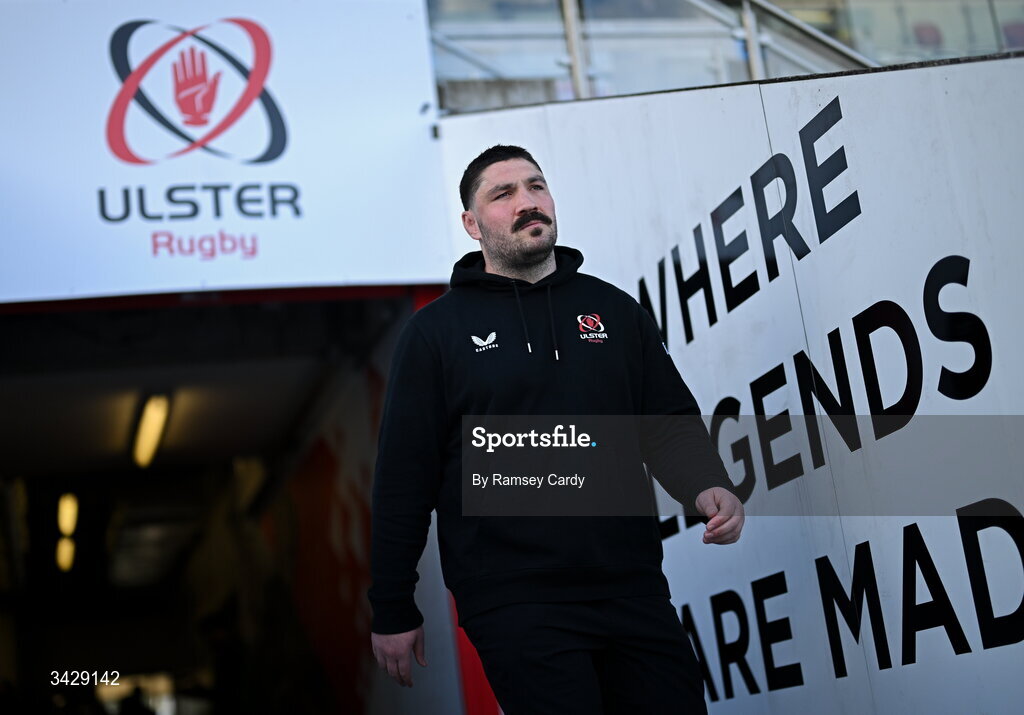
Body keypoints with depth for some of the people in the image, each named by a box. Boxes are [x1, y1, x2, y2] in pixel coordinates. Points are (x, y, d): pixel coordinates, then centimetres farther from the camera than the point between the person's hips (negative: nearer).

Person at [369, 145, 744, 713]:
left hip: (633, 591, 4)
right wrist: (392, 612, 0)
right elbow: (403, 475, 0)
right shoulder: (436, 331, 2)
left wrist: (707, 489, -9)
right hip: (515, 606, -3)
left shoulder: (614, 309, 12)